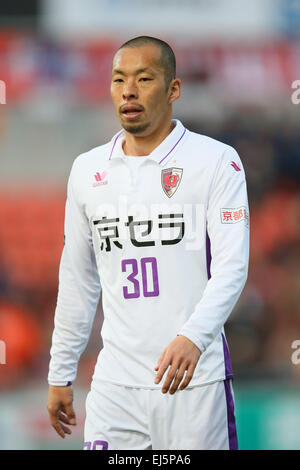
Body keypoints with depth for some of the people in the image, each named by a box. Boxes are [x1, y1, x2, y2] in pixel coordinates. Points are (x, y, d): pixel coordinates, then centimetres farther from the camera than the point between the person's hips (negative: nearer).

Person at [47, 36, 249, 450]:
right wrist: (60, 375, 17)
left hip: (195, 383, -3)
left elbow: (231, 267, -11)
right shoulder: (88, 169, 12)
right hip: (115, 384, 3)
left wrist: (192, 337, -27)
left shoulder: (216, 161, -2)